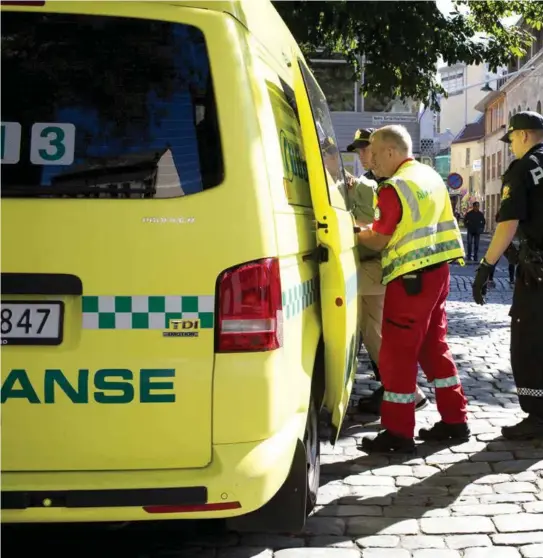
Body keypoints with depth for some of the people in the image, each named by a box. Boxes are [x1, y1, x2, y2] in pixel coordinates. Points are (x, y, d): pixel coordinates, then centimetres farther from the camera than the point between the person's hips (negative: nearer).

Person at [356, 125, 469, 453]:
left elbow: (379, 241, -9)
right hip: (437, 270, 9)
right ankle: (455, 420, 20)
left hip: (411, 278, -9)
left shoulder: (395, 188, -15)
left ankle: (398, 433, 3)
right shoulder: (431, 177, 13)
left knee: (398, 354, -2)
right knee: (434, 346, 16)